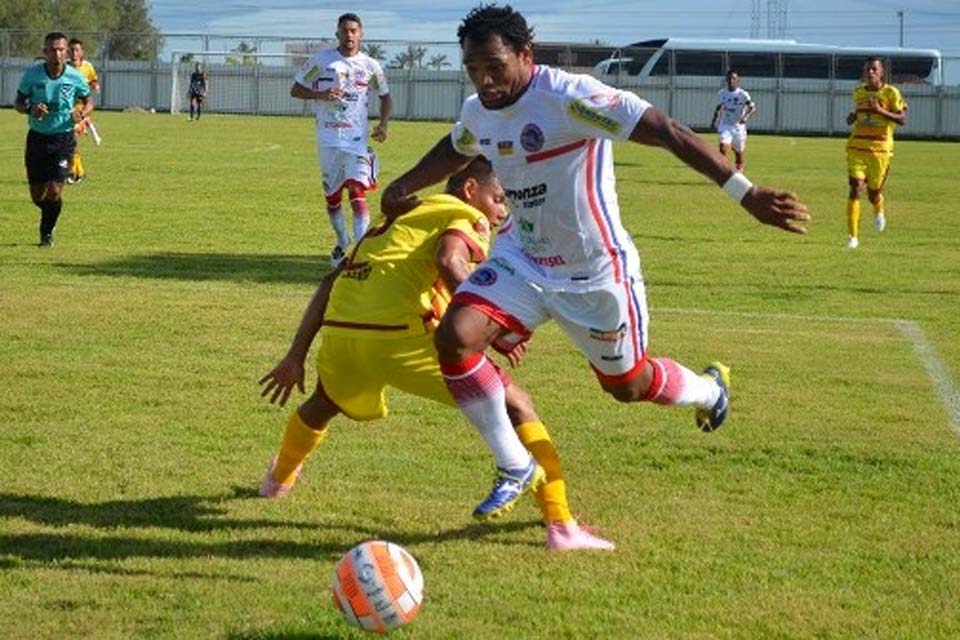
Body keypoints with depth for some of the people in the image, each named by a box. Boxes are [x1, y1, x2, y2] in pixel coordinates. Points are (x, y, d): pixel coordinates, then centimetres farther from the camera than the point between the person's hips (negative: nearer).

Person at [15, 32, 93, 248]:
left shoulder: (75, 77, -8)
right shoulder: (32, 74, -8)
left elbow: (89, 101, 7)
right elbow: (18, 102, 3)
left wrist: (81, 113, -15)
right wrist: (31, 110, -20)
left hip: (63, 139, -1)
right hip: (37, 138, 1)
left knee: (54, 190, -12)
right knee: (37, 194, 4)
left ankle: (47, 231, 14)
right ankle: (49, 215, 39)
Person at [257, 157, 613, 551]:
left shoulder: (396, 218, 32)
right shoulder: (469, 219, 10)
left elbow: (331, 282, 27)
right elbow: (448, 260, -14)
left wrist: (296, 356, 28)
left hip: (338, 332, 7)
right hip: (398, 336, -7)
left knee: (327, 401, 41)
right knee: (515, 406, 2)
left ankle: (279, 481, 63)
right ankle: (561, 526, -7)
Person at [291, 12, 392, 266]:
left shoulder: (370, 65, 4)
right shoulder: (321, 60, 0)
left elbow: (385, 95, 19)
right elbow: (295, 89, 4)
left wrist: (383, 124, 3)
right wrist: (321, 94, -14)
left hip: (357, 139, -1)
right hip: (328, 139, 1)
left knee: (357, 191, -17)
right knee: (332, 195, 12)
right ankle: (342, 241, 35)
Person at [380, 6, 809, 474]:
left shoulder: (568, 97, -28)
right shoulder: (477, 112, -4)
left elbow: (667, 133, -33)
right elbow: (454, 151, 24)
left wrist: (745, 193, -39)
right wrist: (401, 188, 14)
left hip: (595, 274, -5)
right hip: (521, 258, 5)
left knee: (626, 385, 13)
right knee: (454, 338, -18)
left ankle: (710, 391, 50)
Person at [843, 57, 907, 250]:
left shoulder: (890, 93, -5)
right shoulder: (858, 92, 8)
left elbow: (902, 119, -10)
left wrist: (881, 111, -24)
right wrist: (852, 117, 3)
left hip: (881, 149, -2)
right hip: (857, 146, 2)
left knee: (874, 193, 8)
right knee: (855, 189, -12)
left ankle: (879, 212, 47)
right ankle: (852, 236, -8)